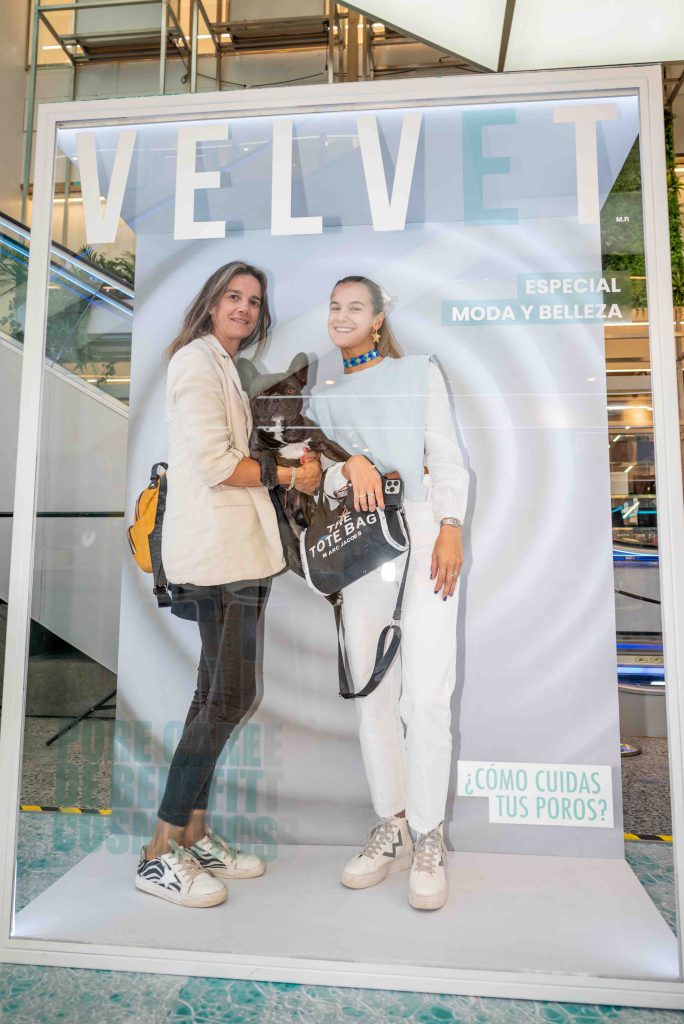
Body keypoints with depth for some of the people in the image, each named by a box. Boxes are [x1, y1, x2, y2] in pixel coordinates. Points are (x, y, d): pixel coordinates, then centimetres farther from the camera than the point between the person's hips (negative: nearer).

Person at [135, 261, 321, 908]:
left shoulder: (226, 367, 25)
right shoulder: (197, 360, -5)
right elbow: (213, 461, -16)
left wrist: (292, 463, 11)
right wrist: (291, 476, -7)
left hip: (236, 548, 10)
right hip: (217, 546, -10)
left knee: (217, 694, 11)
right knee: (232, 695, -8)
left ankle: (193, 835, 23)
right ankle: (159, 853, 6)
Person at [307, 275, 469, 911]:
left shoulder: (419, 373, 12)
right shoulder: (322, 397, 19)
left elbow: (446, 457, 4)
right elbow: (316, 474, 8)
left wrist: (451, 531, -10)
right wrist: (349, 466, -15)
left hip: (422, 535, -3)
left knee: (426, 697, -7)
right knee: (372, 696, 6)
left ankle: (429, 841, 10)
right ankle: (391, 830, 21)